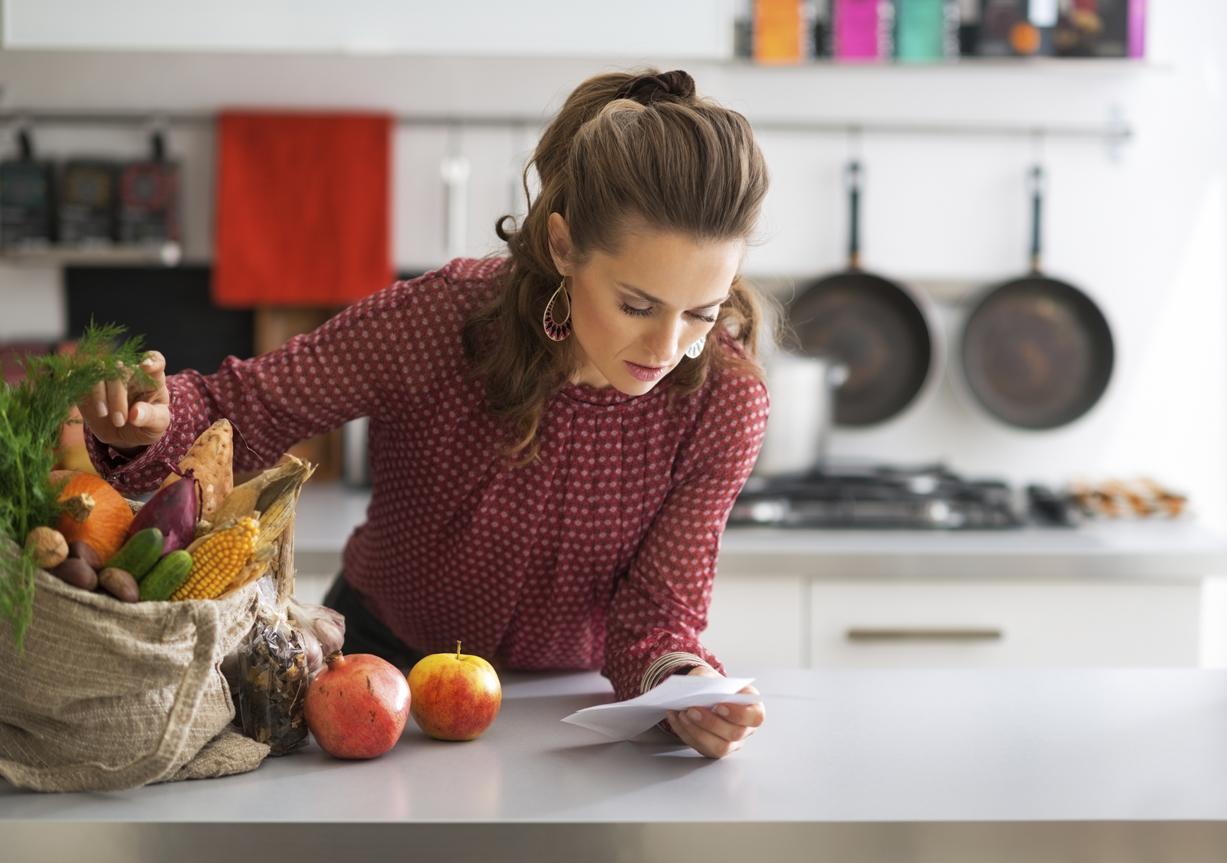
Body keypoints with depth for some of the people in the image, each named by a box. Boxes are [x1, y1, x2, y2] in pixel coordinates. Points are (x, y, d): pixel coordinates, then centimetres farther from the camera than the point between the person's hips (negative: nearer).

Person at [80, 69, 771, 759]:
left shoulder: (725, 401, -22)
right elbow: (235, 412, -16)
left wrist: (684, 683, -40)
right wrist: (150, 422, -38)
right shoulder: (437, 321, -27)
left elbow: (654, 621, -17)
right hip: (383, 662, -1)